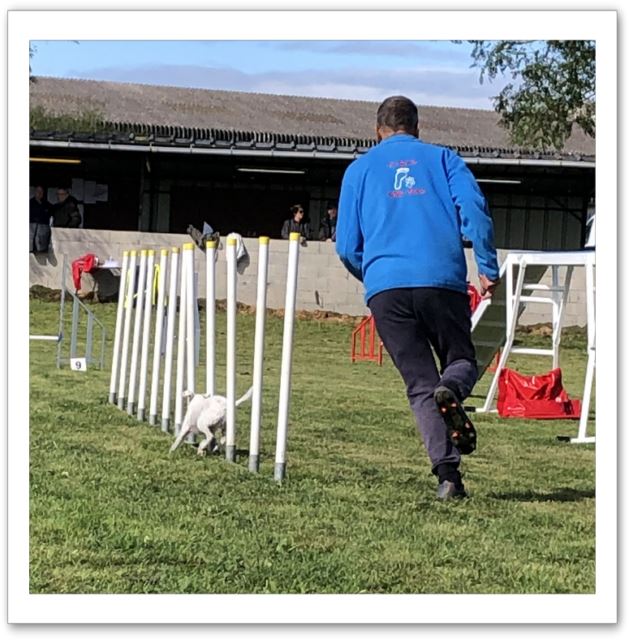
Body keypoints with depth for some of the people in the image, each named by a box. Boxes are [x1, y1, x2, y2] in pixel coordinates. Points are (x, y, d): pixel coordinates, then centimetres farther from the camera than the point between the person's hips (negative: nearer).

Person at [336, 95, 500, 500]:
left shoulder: (359, 170, 19)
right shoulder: (442, 158, 17)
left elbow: (347, 247, 15)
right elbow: (473, 207, -2)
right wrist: (489, 267, 0)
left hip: (384, 288, 1)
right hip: (442, 281, -1)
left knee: (420, 382, 5)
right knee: (461, 361, 15)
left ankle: (447, 471, -12)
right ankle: (451, 389, -22)